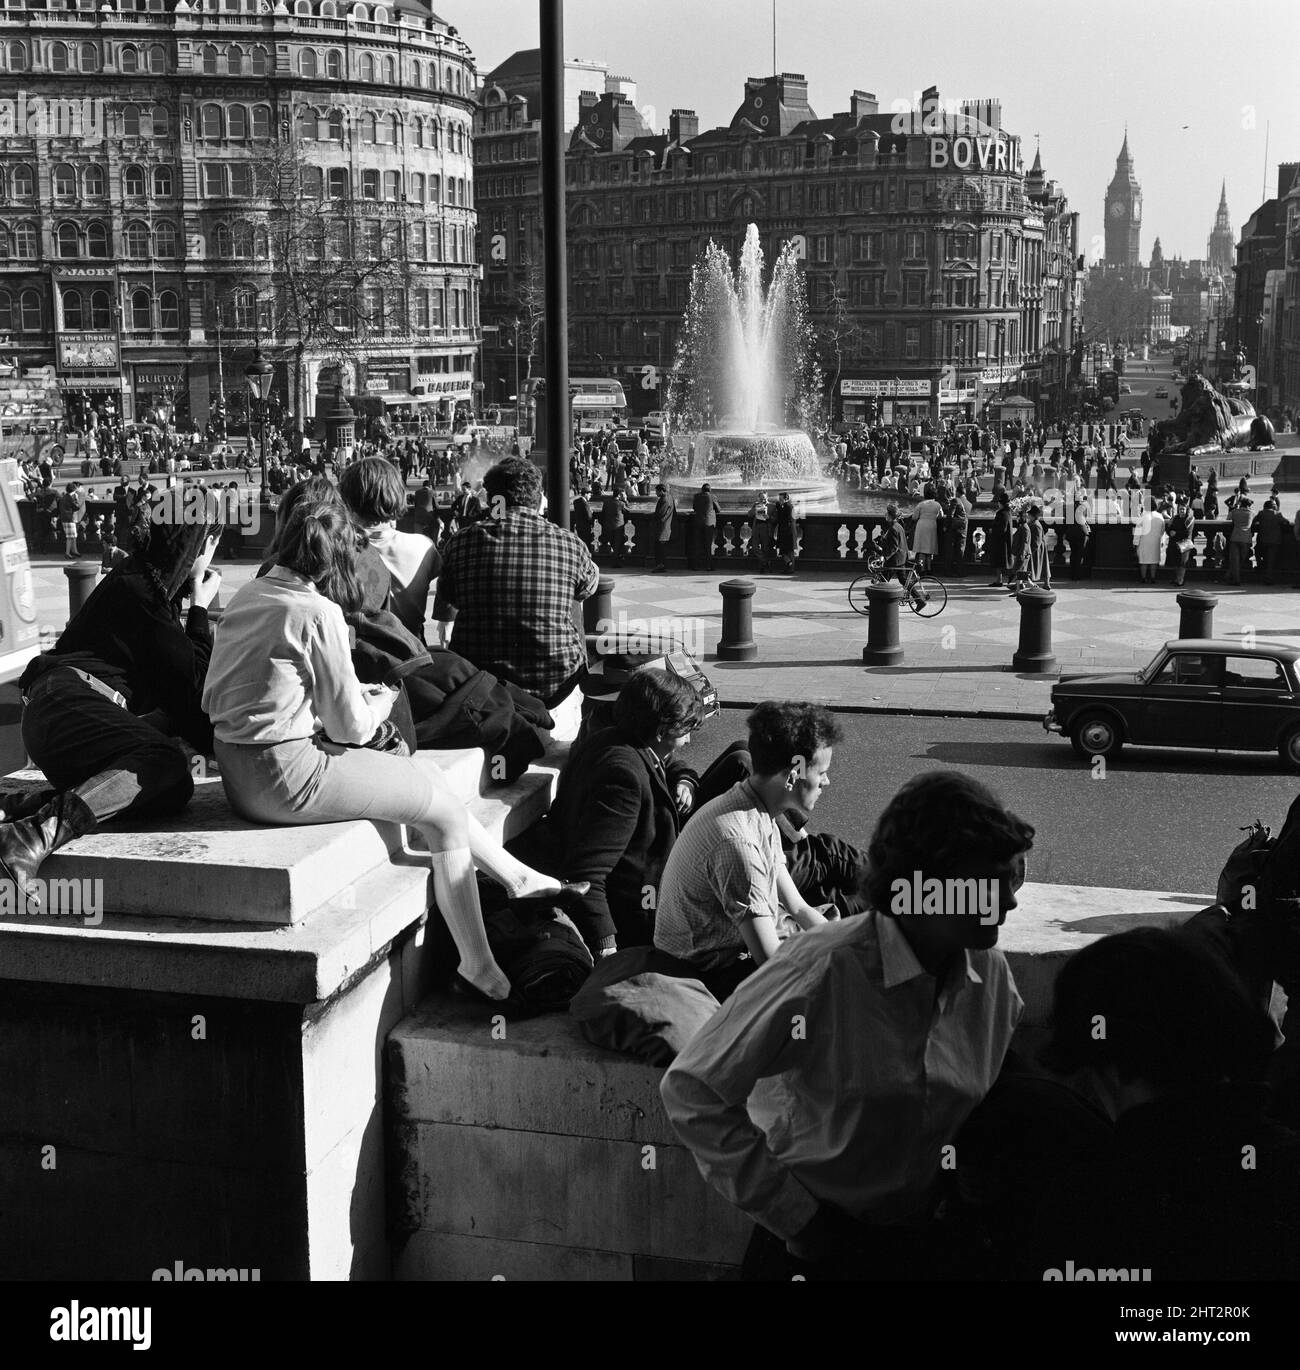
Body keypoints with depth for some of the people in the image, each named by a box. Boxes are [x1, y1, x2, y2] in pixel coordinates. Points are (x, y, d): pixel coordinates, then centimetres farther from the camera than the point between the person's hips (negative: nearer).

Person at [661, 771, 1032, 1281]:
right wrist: (793, 1215, -16)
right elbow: (691, 1091, -20)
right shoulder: (823, 969, -22)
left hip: (935, 1239, 4)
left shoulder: (992, 975, -6)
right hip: (817, 1242, -4)